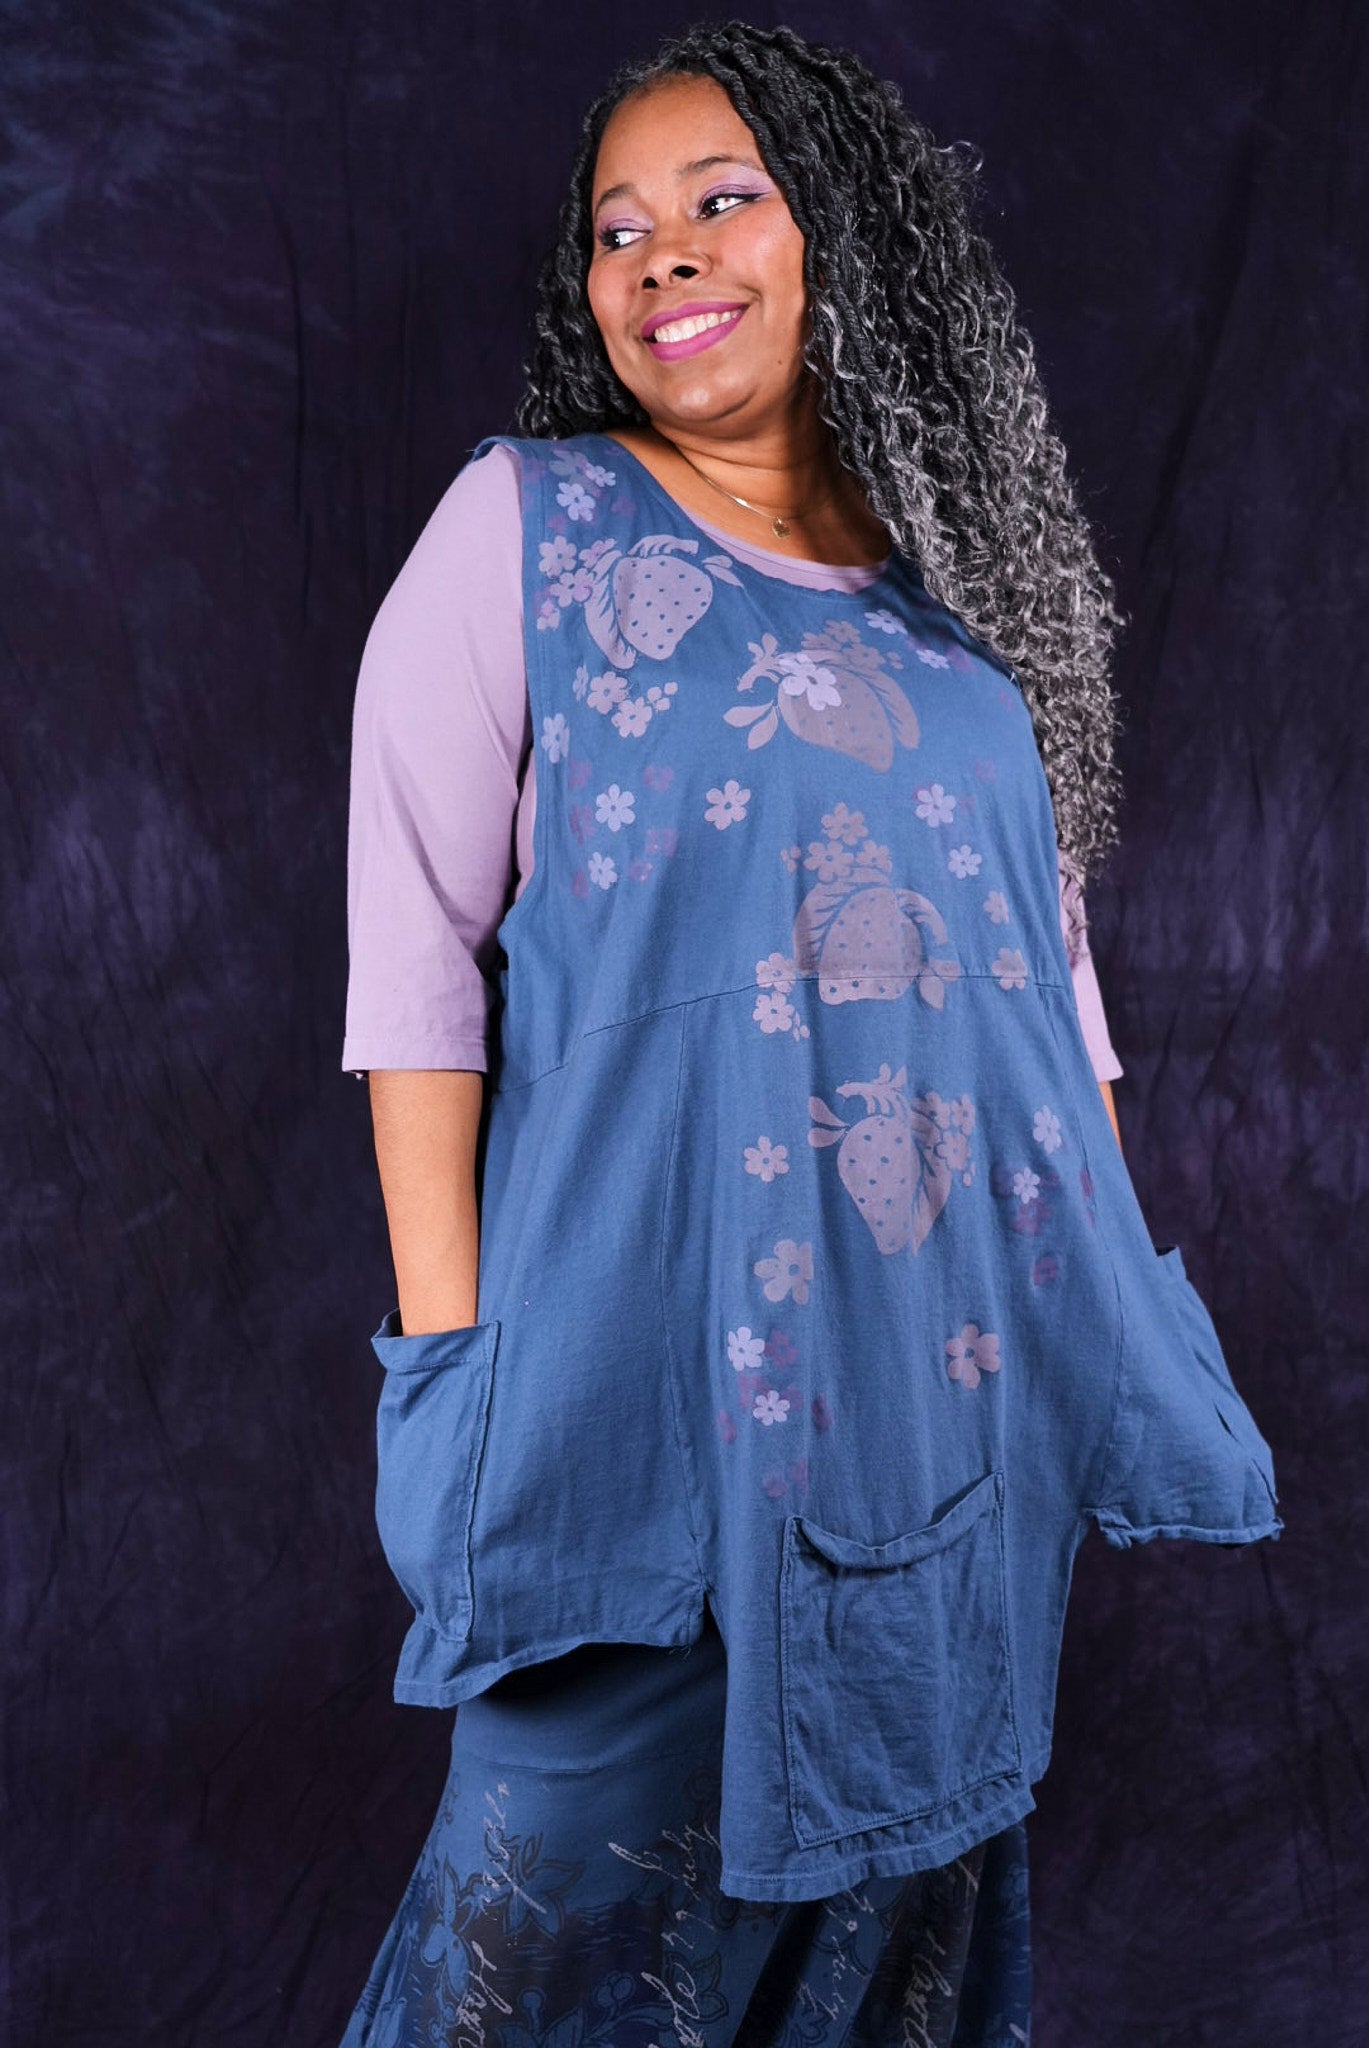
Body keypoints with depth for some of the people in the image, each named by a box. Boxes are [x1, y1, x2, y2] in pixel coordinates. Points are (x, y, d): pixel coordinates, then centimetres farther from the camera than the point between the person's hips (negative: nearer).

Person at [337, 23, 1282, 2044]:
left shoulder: (968, 570, 11)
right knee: (591, 1864, 4)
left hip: (969, 1359, 4)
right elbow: (417, 950, -5)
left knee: (912, 1851, 15)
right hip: (654, 1342, -3)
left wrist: (1120, 1321, 9)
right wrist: (445, 1345, -11)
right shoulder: (527, 523, 1)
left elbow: (1054, 955, 14)